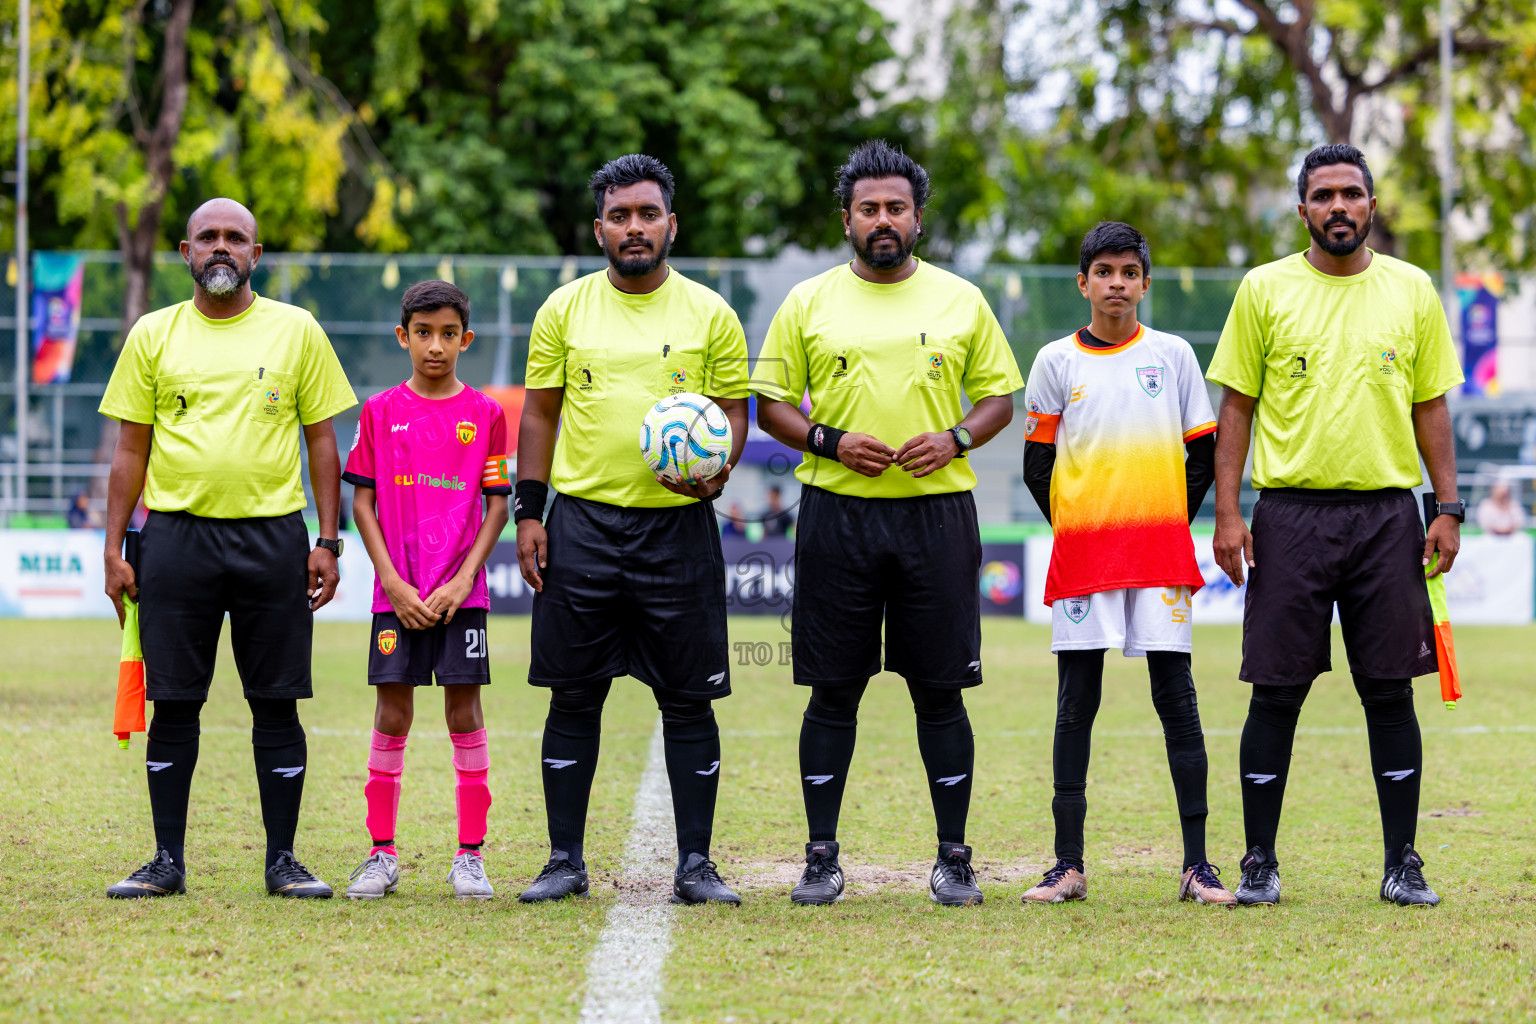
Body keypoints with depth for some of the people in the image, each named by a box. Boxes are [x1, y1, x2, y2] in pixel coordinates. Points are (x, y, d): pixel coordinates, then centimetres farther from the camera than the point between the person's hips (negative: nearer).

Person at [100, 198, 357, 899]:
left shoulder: (296, 331, 6)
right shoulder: (153, 335, 7)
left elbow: (322, 439, 7)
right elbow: (131, 448, 9)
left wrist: (328, 541, 0)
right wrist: (114, 548, 3)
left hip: (272, 538, -1)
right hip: (177, 534, 1)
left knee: (276, 705, 1)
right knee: (173, 704, 2)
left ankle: (283, 861, 8)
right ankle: (167, 861, 9)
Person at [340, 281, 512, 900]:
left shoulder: (485, 414, 3)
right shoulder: (381, 412, 4)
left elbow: (497, 505, 3)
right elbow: (362, 500, 4)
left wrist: (461, 581, -8)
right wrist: (393, 582, -6)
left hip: (460, 593, 0)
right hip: (396, 593, 0)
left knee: (465, 714, 0)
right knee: (392, 716, 1)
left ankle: (470, 856, 5)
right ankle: (382, 855, 8)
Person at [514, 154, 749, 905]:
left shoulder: (709, 314, 4)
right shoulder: (565, 310, 6)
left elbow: (734, 408, 8)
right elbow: (538, 414, 9)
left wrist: (720, 468, -13)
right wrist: (529, 512, 2)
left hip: (679, 527, 0)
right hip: (583, 524, 1)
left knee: (689, 700, 0)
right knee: (573, 696, 3)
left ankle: (695, 865, 6)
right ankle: (565, 860, 10)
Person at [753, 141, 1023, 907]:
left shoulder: (960, 301, 8)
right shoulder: (808, 303, 6)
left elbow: (999, 397, 11)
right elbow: (771, 404, 8)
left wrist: (954, 440, -8)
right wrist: (829, 441, -10)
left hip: (937, 512, 0)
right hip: (837, 513, 0)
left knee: (940, 690, 1)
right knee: (833, 691, 2)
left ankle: (954, 858, 9)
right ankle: (821, 856, 9)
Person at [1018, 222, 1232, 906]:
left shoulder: (1173, 355, 7)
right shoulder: (1056, 362, 7)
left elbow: (1202, 455, 10)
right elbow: (1037, 466, 10)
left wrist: (1168, 528, 4)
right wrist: (1078, 531, 5)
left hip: (1161, 553, 0)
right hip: (1081, 556, 0)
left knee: (1177, 700, -2)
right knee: (1076, 706, 1)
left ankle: (1197, 863, 0)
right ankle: (1068, 865, 4)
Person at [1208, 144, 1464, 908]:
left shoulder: (1412, 292, 7)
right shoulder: (1264, 291, 3)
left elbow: (1431, 407, 11)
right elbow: (1237, 406, 4)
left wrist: (1448, 509, 2)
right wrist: (1227, 512, -5)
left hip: (1386, 514, 1)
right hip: (1291, 514, -1)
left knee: (1390, 690, 2)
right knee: (1276, 692, 0)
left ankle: (1402, 865, 9)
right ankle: (1259, 864, 9)